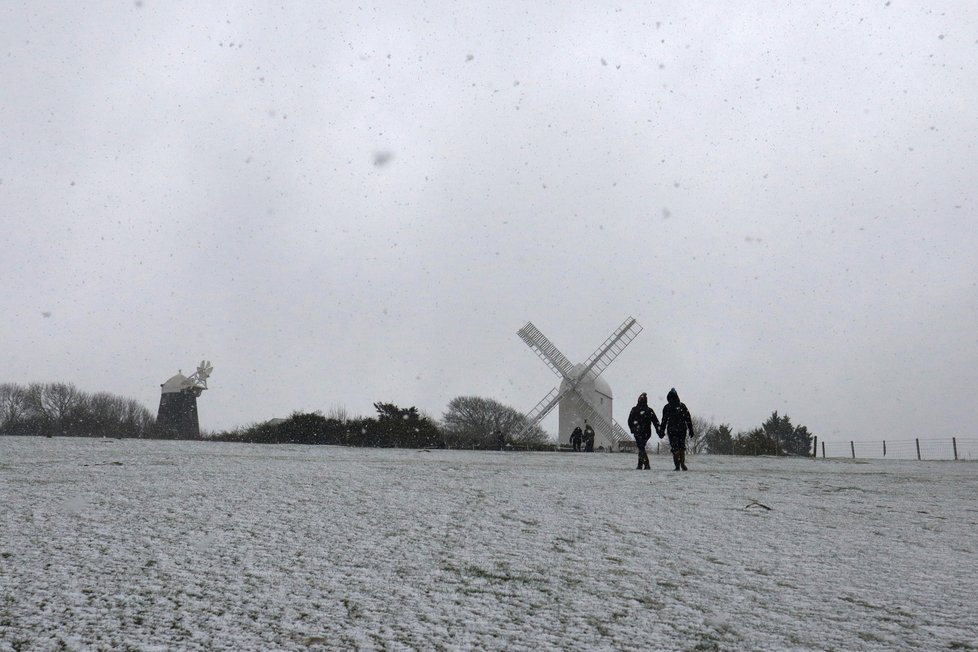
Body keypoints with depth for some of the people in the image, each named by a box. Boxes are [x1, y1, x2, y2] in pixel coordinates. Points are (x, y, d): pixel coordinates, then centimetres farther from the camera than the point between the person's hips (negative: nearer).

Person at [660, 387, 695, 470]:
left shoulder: (667, 407, -2)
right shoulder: (682, 406, 4)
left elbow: (664, 421, -3)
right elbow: (688, 419, 5)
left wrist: (661, 432, 4)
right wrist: (691, 430, 10)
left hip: (672, 430, -2)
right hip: (682, 429, 2)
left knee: (674, 448, 1)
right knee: (682, 447, 12)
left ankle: (677, 465, -9)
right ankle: (683, 464, 1)